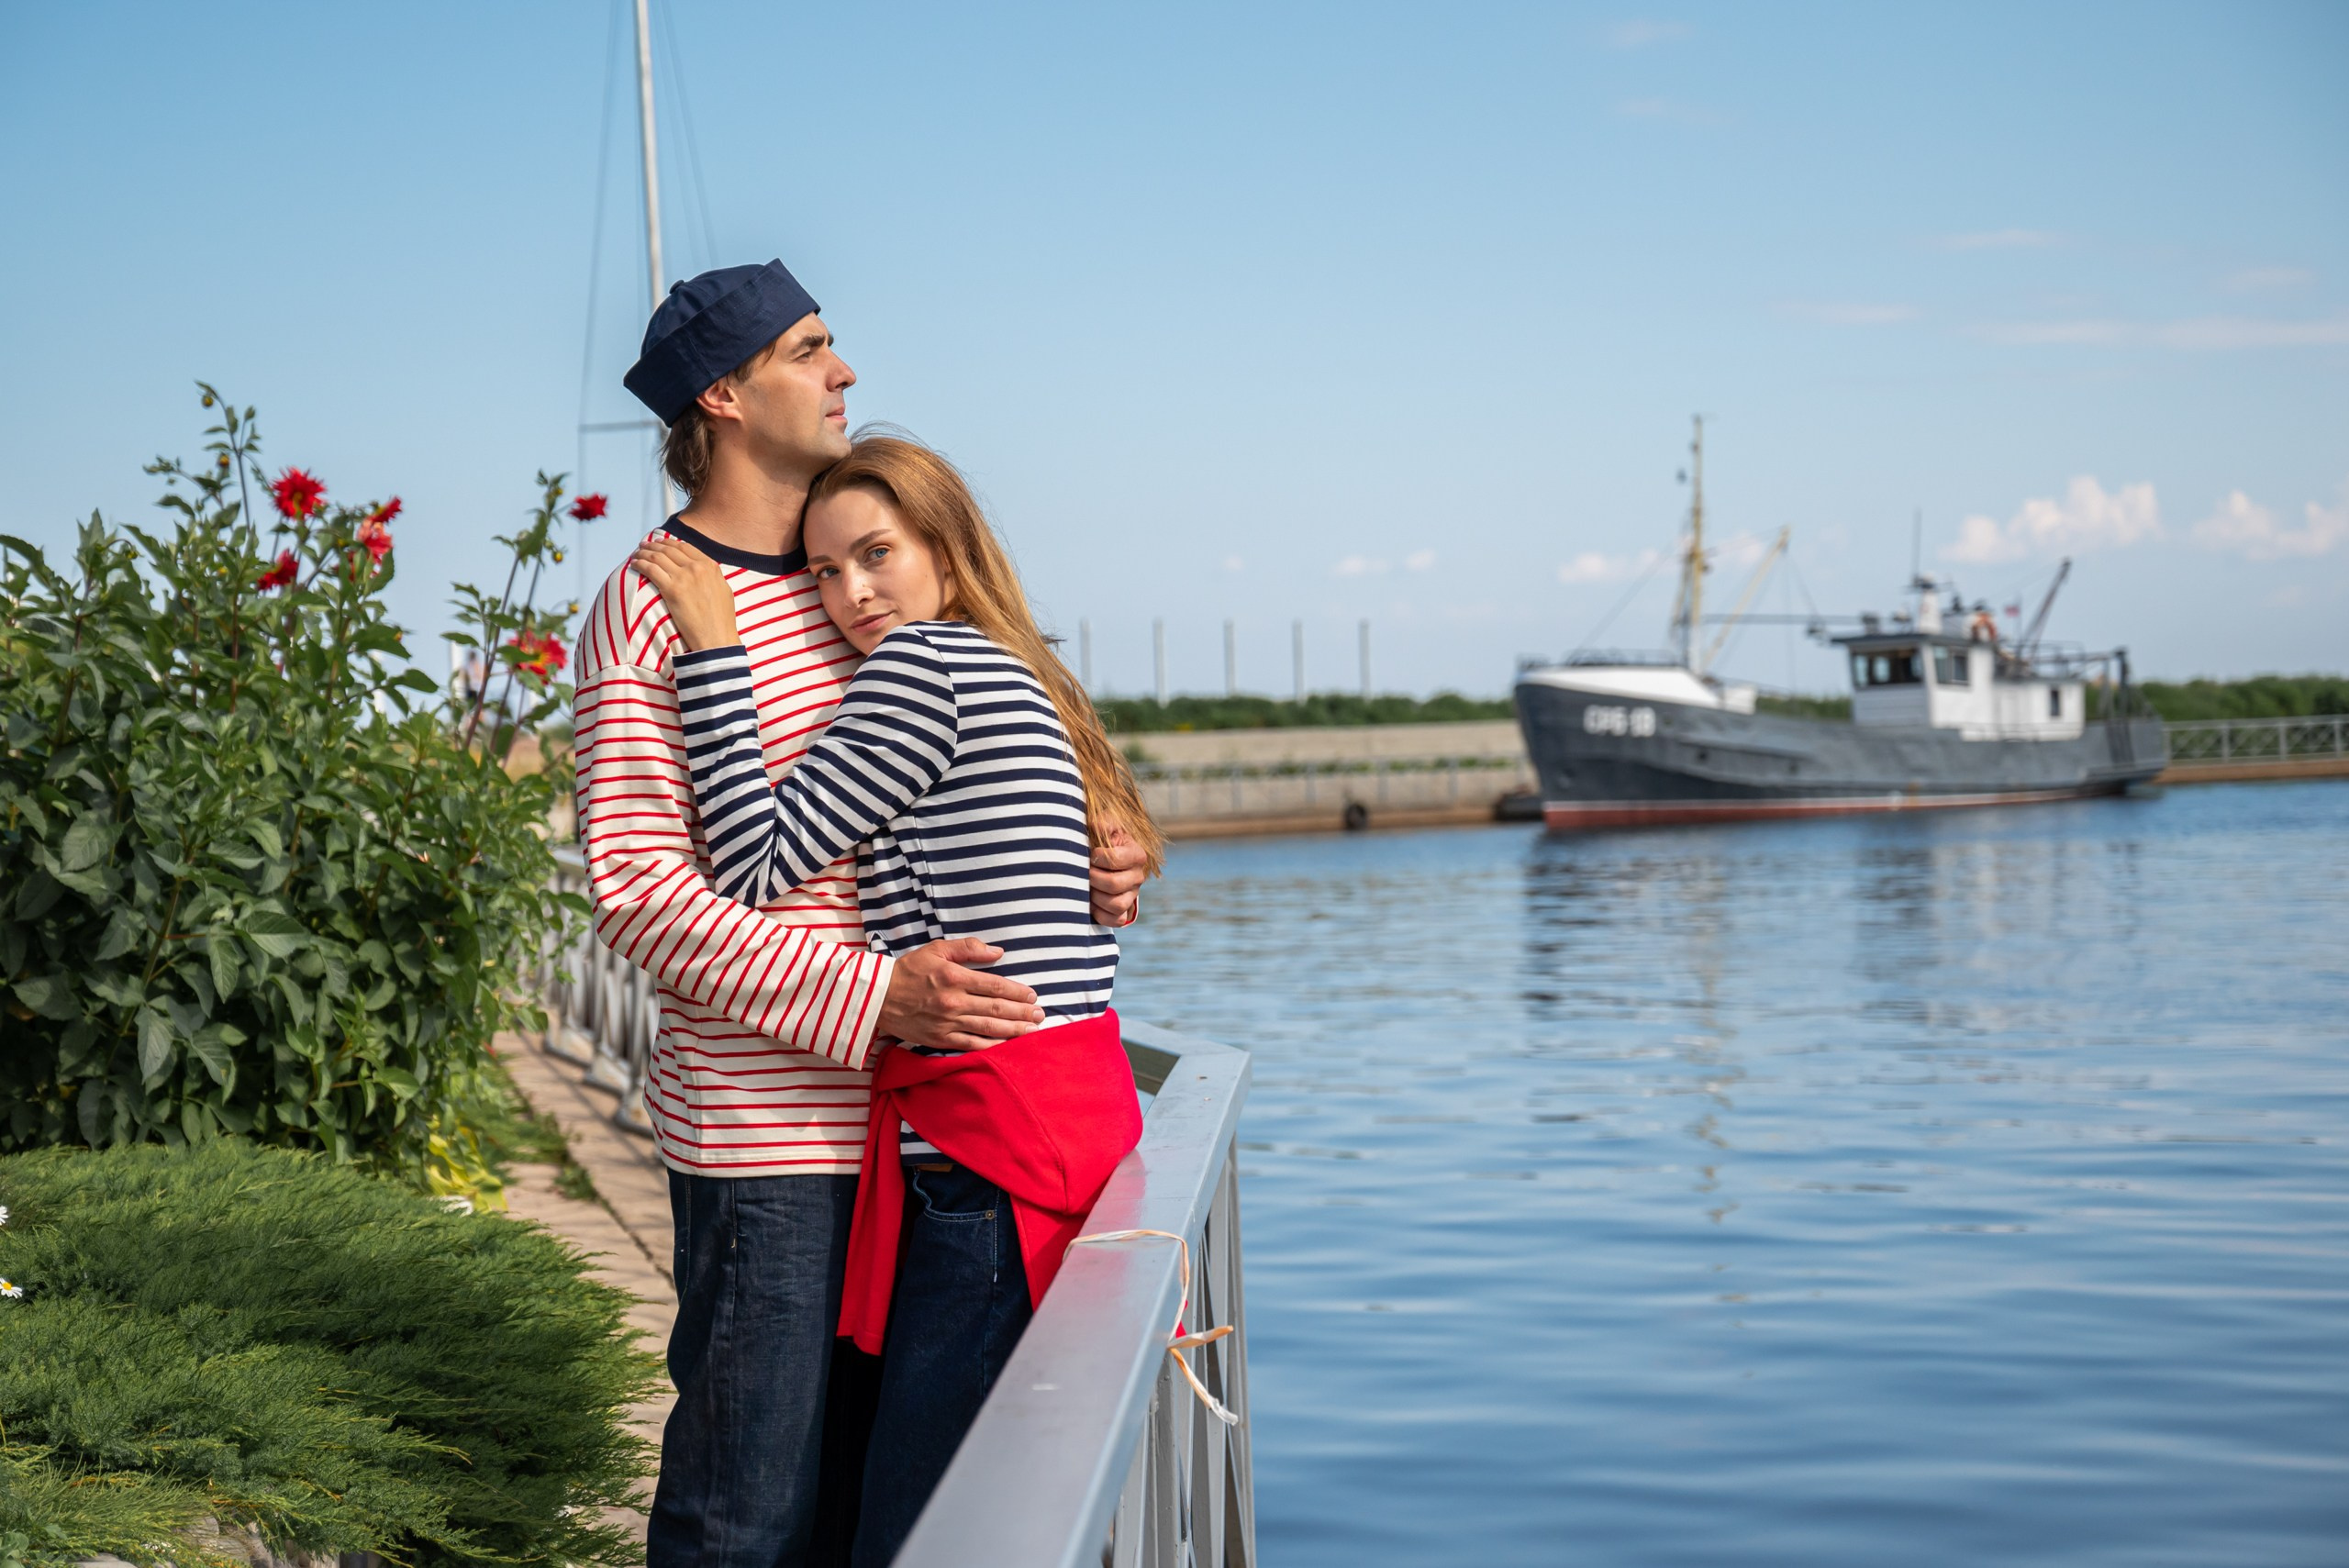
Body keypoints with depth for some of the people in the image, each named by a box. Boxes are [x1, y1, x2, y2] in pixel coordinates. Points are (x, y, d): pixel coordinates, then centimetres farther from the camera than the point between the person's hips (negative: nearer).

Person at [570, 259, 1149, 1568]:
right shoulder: (647, 611, -9)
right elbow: (640, 896, -15)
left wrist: (1094, 868, 0)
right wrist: (873, 994, -24)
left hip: (899, 1112, 7)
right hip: (762, 1126, -7)